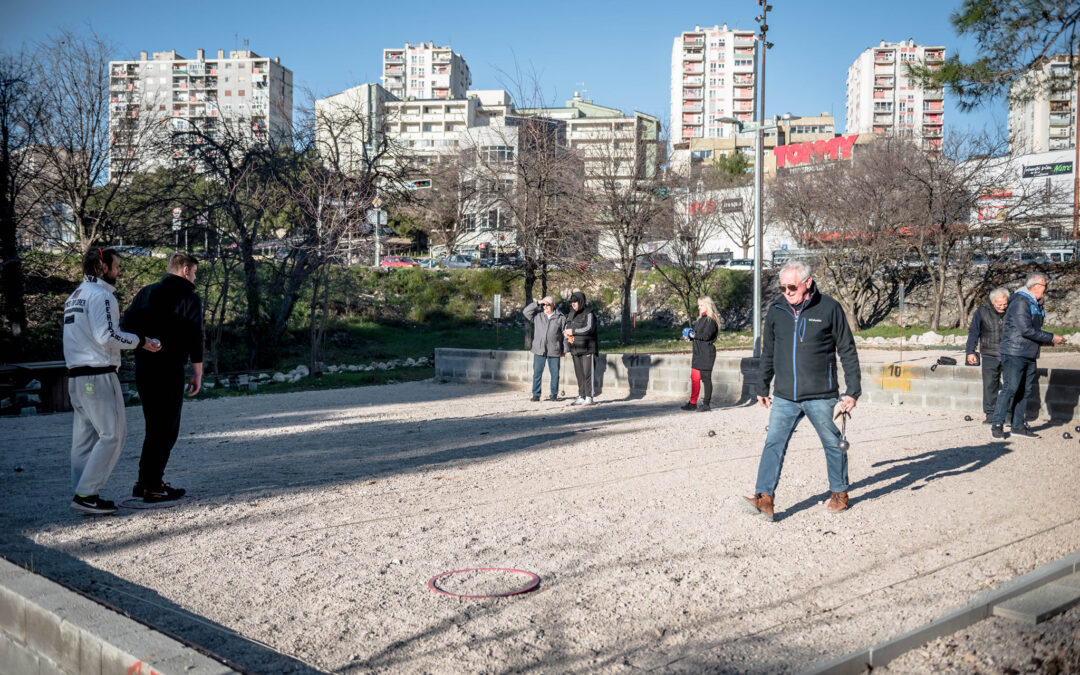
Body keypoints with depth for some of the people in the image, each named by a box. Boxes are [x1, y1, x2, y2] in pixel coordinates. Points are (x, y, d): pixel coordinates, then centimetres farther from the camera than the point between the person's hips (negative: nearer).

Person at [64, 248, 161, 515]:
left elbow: (86, 335, 17)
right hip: (98, 375, -10)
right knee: (112, 434, -7)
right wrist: (140, 341, -10)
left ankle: (82, 493, 12)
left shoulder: (74, 297, 20)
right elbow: (106, 336, -19)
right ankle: (86, 493, -9)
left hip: (76, 374, 10)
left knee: (84, 436, 11)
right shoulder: (101, 294, -10)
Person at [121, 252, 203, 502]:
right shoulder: (189, 298, -5)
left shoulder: (147, 292, 14)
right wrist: (198, 373, -7)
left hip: (142, 367, 7)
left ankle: (144, 481, 20)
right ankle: (152, 487, 0)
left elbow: (125, 325, 8)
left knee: (155, 426, 17)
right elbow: (195, 339, -10)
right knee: (167, 429, 0)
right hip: (169, 369, -7)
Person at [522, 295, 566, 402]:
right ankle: (536, 394, 10)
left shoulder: (560, 317, 4)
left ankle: (554, 394, 13)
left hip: (554, 351, -1)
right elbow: (525, 311, -1)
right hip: (539, 350, 1)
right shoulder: (537, 315, 8)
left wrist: (564, 349, 5)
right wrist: (537, 303, -8)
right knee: (537, 373, 2)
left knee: (555, 373, 3)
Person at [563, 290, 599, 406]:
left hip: (587, 348, -7)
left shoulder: (589, 313, -8)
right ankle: (581, 397, 14)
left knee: (588, 373, -8)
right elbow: (567, 326, 26)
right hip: (576, 349, 7)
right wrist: (567, 334, 2)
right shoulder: (571, 314, 16)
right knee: (579, 374, 9)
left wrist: (573, 331, -16)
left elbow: (589, 328, -19)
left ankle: (589, 397, -5)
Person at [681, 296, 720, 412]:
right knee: (694, 377, 9)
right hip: (697, 352, 9)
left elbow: (706, 335, -20)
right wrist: (690, 336, 3)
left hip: (706, 353, -9)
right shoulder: (700, 319, 17)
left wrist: (694, 335, -9)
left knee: (706, 378, -3)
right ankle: (693, 403, 15)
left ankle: (706, 404, 3)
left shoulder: (711, 320, -11)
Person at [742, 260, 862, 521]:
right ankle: (764, 498, -9)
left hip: (820, 396, -2)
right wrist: (763, 388, 20)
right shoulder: (776, 311, 6)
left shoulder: (829, 308, -4)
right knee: (774, 443, -7)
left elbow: (848, 351, 1)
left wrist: (853, 391, -2)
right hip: (784, 397, 3)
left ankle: (839, 492, 30)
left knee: (833, 444, 11)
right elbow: (768, 353, 18)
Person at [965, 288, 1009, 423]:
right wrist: (970, 352, -1)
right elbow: (974, 332, 3)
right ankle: (990, 414, 7)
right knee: (989, 385, -1)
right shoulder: (982, 311, -3)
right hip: (990, 356, -1)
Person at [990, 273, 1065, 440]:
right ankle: (997, 425, -5)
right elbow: (1026, 330, -21)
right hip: (1014, 353, -9)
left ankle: (1019, 426, 16)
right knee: (1010, 388, -10)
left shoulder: (1035, 304, 17)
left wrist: (1044, 341, 8)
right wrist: (1051, 338, -14)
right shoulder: (1020, 302, -14)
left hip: (1029, 355, 9)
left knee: (1025, 391, 10)